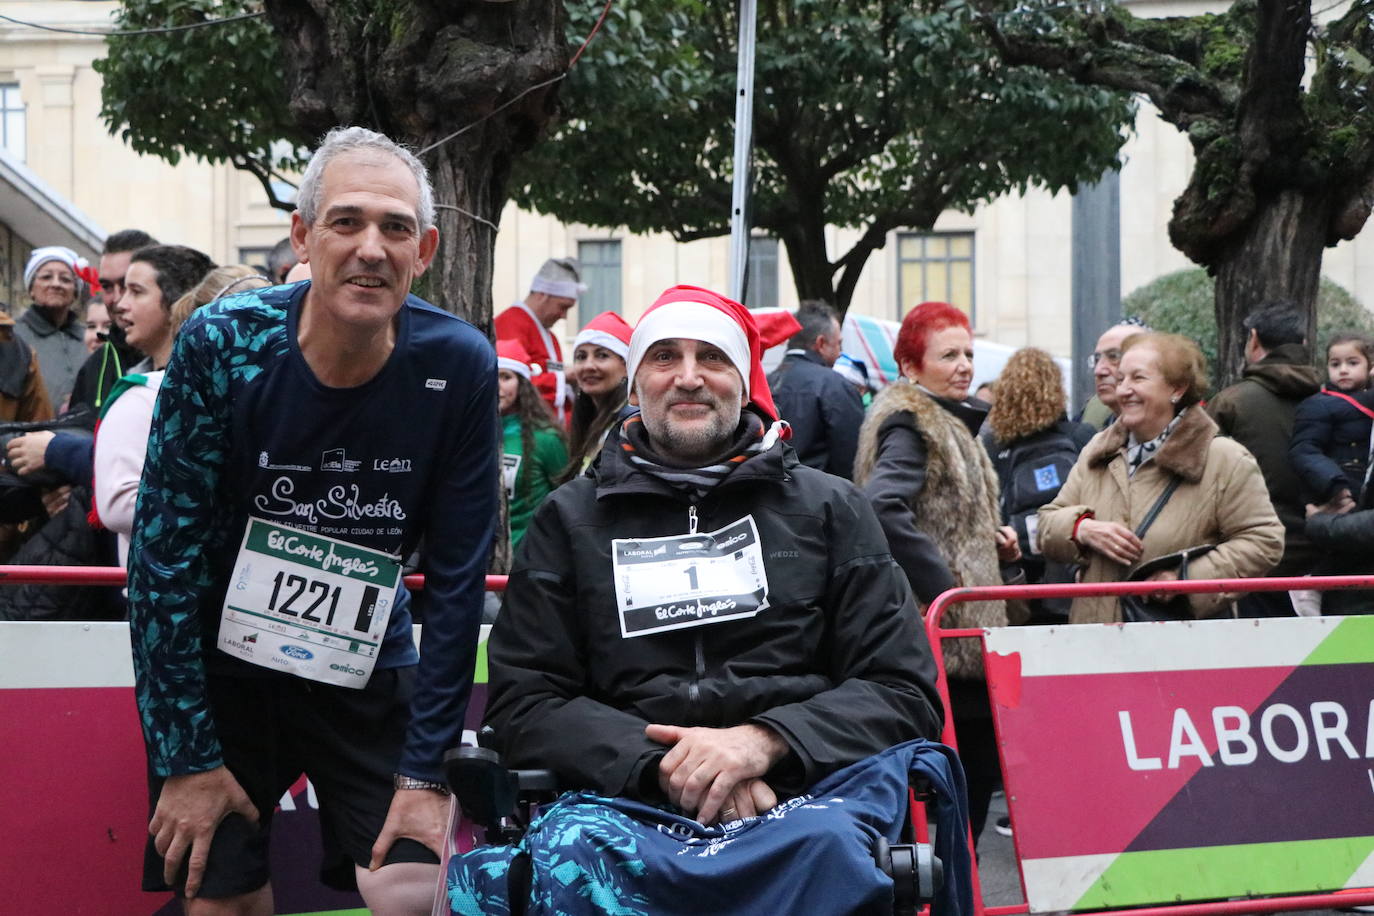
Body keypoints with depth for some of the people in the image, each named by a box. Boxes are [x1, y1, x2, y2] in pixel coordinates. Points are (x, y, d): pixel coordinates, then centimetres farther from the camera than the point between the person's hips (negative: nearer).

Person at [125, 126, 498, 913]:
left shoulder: (457, 366, -15)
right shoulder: (221, 345, -18)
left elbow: (457, 578, -9)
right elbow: (164, 554, -13)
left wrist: (424, 773, -11)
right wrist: (188, 758, -13)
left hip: (368, 670, 1)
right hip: (221, 663, -1)